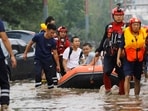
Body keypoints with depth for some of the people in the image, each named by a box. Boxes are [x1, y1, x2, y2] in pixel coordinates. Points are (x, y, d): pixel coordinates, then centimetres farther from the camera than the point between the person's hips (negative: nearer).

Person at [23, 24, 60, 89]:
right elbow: (30, 44, 1)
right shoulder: (38, 36, -15)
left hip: (48, 60, 1)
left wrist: (58, 65, -2)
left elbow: (55, 53, -2)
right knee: (38, 73, -21)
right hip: (38, 59, -1)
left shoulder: (53, 41, -10)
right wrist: (25, 53, 5)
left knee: (49, 76, 2)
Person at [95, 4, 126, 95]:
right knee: (106, 72, -11)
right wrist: (99, 50, 15)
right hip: (109, 54, 2)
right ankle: (108, 90, 2)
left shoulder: (126, 27, 0)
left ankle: (122, 92, 9)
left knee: (121, 74, 1)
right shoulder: (109, 26, 11)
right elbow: (104, 39, 19)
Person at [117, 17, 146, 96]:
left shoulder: (143, 33, 2)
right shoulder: (125, 33, -6)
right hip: (128, 60, -3)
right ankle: (126, 95, -21)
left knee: (137, 80, 12)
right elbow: (120, 47, -1)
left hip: (139, 60, 3)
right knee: (128, 77, -17)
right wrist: (118, 58, -6)